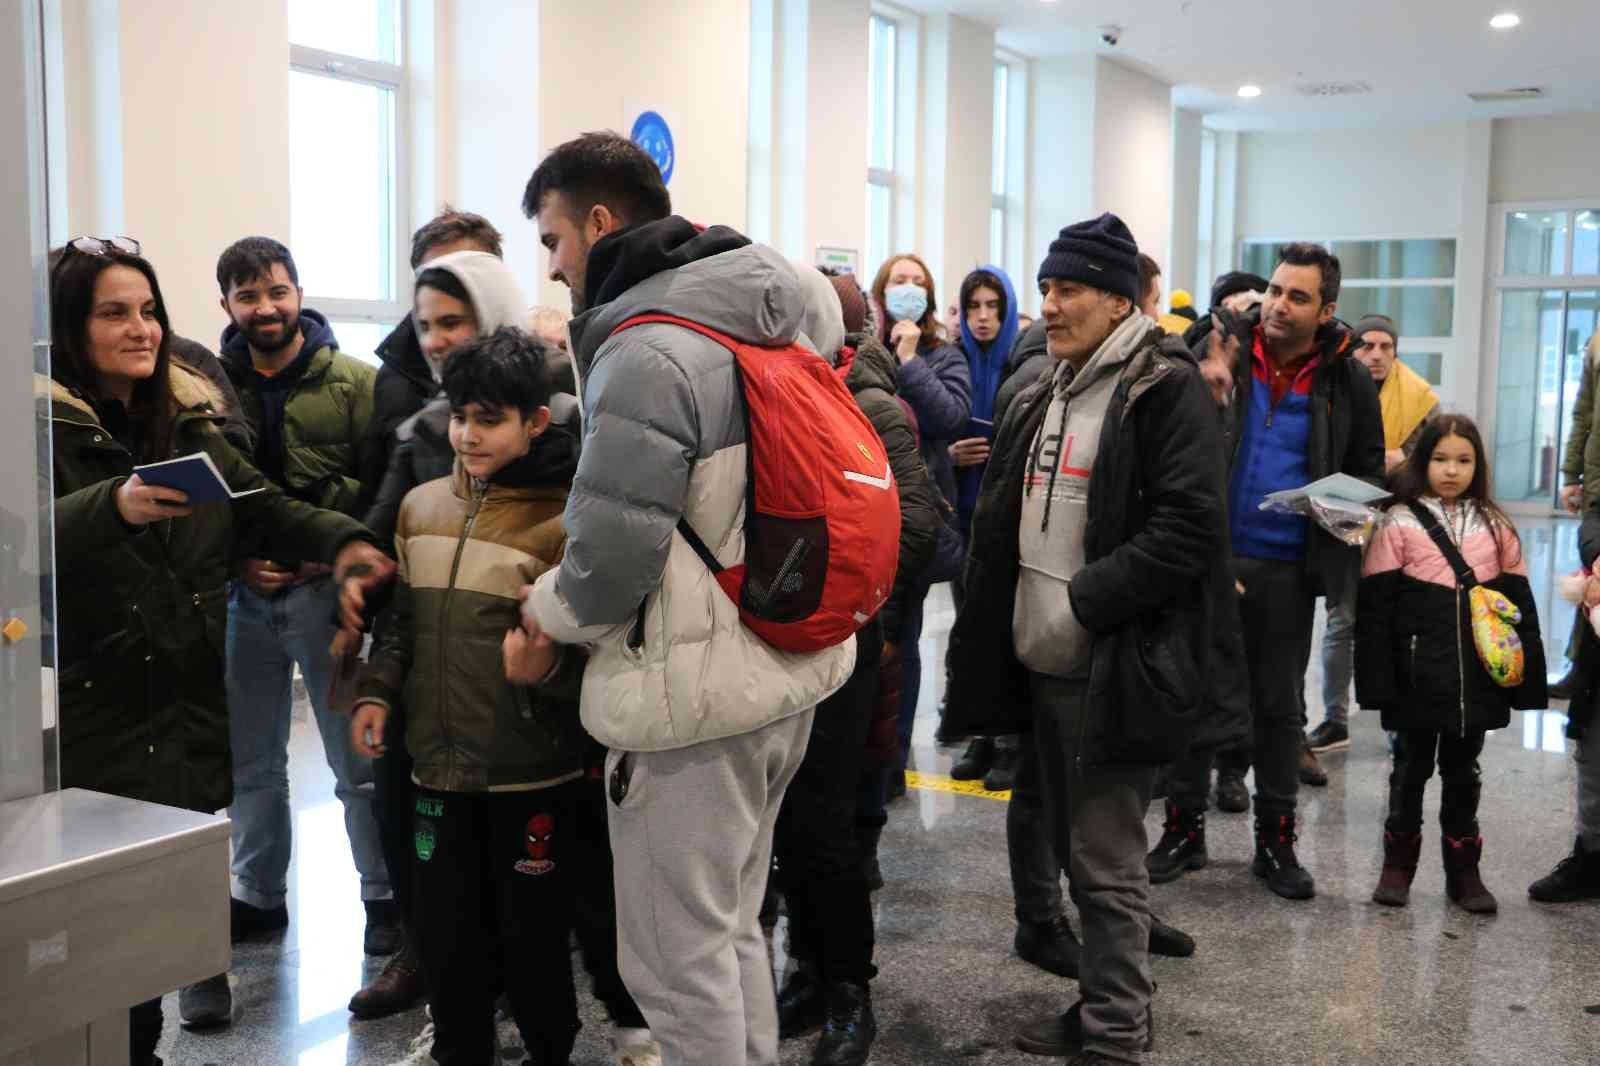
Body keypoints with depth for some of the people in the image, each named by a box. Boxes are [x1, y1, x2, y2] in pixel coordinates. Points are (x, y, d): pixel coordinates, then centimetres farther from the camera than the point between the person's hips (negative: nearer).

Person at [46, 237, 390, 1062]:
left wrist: (340, 540, -7)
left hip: (194, 702, 5)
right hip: (93, 710, -5)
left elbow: (262, 504, 12)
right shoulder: (43, 425, -7)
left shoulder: (187, 416, 11)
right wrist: (115, 505, -41)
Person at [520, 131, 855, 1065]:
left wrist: (542, 613, -2)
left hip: (693, 694, -9)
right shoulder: (766, 331, 9)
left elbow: (609, 561, -23)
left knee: (676, 961, 4)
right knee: (731, 935, 21)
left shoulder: (648, 354, -19)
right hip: (781, 674, 9)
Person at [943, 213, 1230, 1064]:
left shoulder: (1163, 388, -10)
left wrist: (1084, 603, -19)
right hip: (1045, 661, 9)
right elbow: (1005, 521, 22)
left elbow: (1189, 525, -18)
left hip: (1112, 664, -8)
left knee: (1105, 860, -3)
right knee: (1076, 849, 17)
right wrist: (998, 623, 9)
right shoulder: (1042, 396, 16)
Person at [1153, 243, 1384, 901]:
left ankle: (1276, 841, 24)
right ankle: (1184, 827, 22)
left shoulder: (1348, 381, 0)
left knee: (1280, 706, 12)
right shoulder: (1218, 347, -3)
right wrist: (1208, 386, -23)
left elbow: (1370, 471, 9)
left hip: (1288, 570, 1)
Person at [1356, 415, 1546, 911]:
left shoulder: (1495, 528, 4)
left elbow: (1519, 606, 8)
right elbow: (1375, 609, -6)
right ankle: (1398, 864, 24)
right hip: (1417, 679, -2)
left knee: (1462, 772, 14)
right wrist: (1376, 682, -11)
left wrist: (1527, 675, 4)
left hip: (1476, 680, 3)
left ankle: (1463, 870, 25)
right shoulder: (1399, 524, -5)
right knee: (1412, 768, 11)